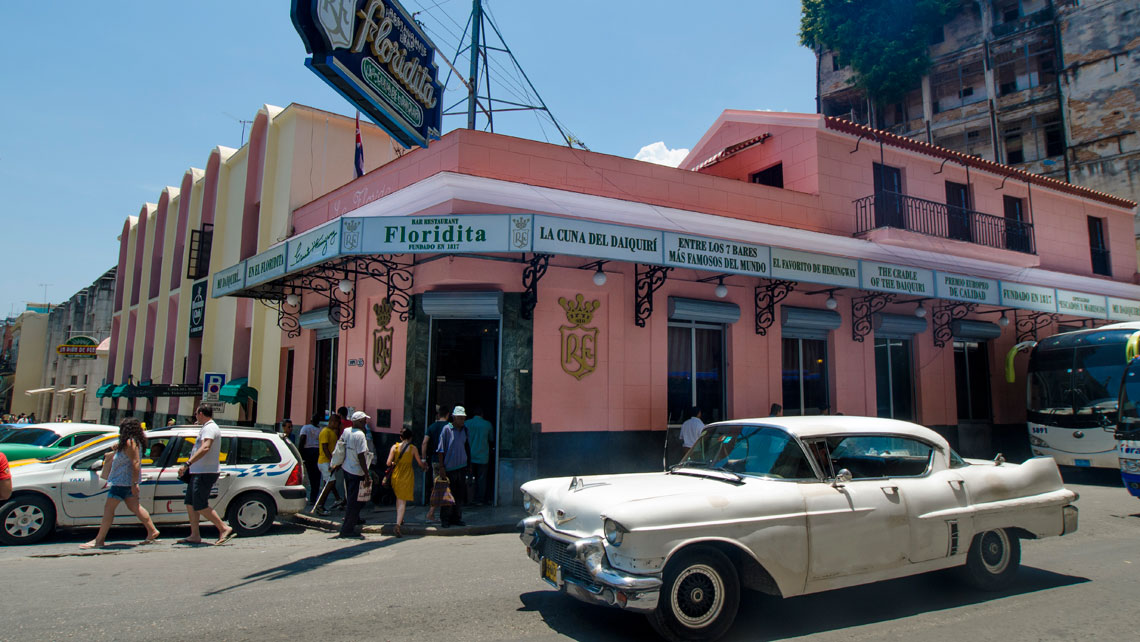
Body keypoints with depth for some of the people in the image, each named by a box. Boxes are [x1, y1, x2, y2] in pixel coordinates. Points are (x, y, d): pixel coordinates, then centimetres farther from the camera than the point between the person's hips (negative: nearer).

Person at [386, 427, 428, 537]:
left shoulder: (395, 447, 0)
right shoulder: (413, 448, -4)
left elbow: (388, 463, -4)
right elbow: (420, 463, 3)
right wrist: (425, 466, 25)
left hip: (396, 475, 3)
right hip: (407, 476, -3)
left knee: (398, 498, 23)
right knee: (403, 501, -2)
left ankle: (399, 519, 35)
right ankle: (398, 525, -14)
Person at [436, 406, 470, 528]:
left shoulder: (465, 430, 10)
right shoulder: (447, 429, -7)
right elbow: (441, 449, -6)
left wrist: (468, 466, 17)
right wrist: (441, 466, -10)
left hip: (462, 467, 5)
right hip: (449, 468, -5)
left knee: (460, 495, 9)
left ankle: (456, 518, 20)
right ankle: (445, 519, 12)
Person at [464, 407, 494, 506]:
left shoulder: (467, 423, -2)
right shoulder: (487, 424, -3)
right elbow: (491, 439, 10)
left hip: (471, 456, 2)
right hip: (483, 456, -1)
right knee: (482, 478, 5)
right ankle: (479, 499, 6)